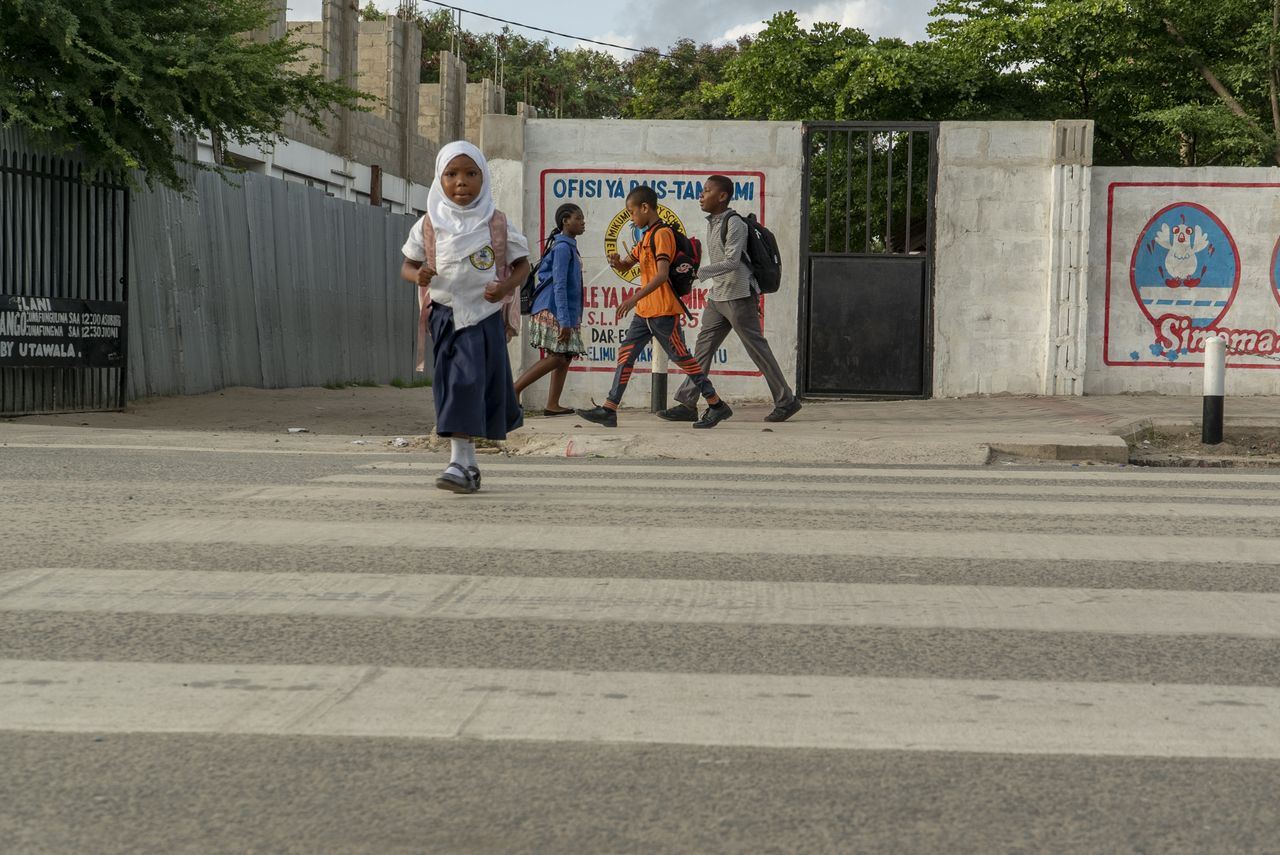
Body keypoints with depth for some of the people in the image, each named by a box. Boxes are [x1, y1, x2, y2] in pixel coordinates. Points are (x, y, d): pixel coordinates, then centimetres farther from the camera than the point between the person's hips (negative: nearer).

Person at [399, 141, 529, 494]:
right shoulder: (430, 225, 3)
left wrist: (506, 286, -14)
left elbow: (522, 264, 7)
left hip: (484, 316, -2)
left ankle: (460, 463, -11)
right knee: (454, 386, 1)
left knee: (468, 383, -12)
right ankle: (468, 465, 9)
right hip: (445, 315, 2)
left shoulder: (496, 223, 0)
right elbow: (407, 265, 11)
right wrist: (418, 275, -13)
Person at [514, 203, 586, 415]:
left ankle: (552, 405, 7)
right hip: (554, 312, -10)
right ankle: (513, 391, -9)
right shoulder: (563, 247, -14)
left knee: (565, 357, 6)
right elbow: (559, 285, -20)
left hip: (563, 313, 10)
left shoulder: (569, 246, 16)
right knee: (557, 357, -11)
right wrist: (564, 321, -23)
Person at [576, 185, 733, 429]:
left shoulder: (662, 234, -13)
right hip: (645, 311, 9)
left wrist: (635, 298, -29)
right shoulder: (646, 236, 17)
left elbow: (662, 274, -23)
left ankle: (717, 406, 5)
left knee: (681, 357, -4)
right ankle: (608, 410, 1)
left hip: (663, 310, -9)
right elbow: (627, 265, 26)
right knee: (626, 353, 3)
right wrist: (616, 261, 1)